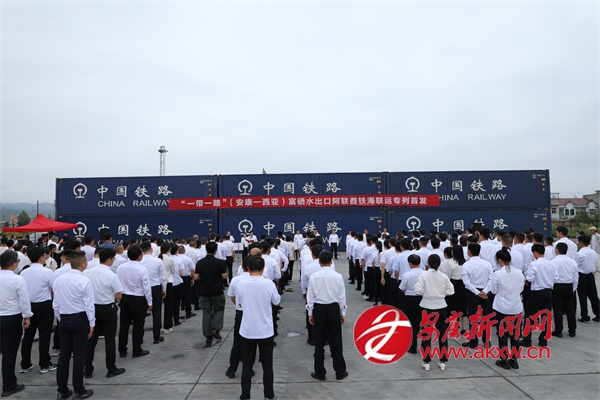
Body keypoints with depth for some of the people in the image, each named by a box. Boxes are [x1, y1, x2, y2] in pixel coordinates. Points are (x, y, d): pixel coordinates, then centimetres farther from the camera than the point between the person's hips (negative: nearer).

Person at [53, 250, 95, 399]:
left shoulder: (59, 279, 1)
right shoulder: (85, 281, -16)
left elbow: (55, 303, 7)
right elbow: (89, 305, -13)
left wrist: (60, 319, 19)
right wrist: (91, 324, -4)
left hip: (64, 319, 5)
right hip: (80, 319, -5)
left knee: (64, 354, 13)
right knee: (79, 355, 3)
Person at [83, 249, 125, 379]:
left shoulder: (87, 272, -7)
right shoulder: (112, 276, -20)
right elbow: (118, 296, -13)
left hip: (92, 307, 4)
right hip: (108, 309, -4)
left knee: (91, 339, 13)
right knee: (110, 339, 8)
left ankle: (88, 370, 21)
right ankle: (111, 369, 17)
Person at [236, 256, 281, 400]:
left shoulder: (242, 284, -9)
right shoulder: (269, 283, -13)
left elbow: (239, 303, 7)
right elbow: (277, 303, 1)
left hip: (247, 331, 1)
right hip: (265, 331, -1)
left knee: (247, 365, 13)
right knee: (267, 365, 13)